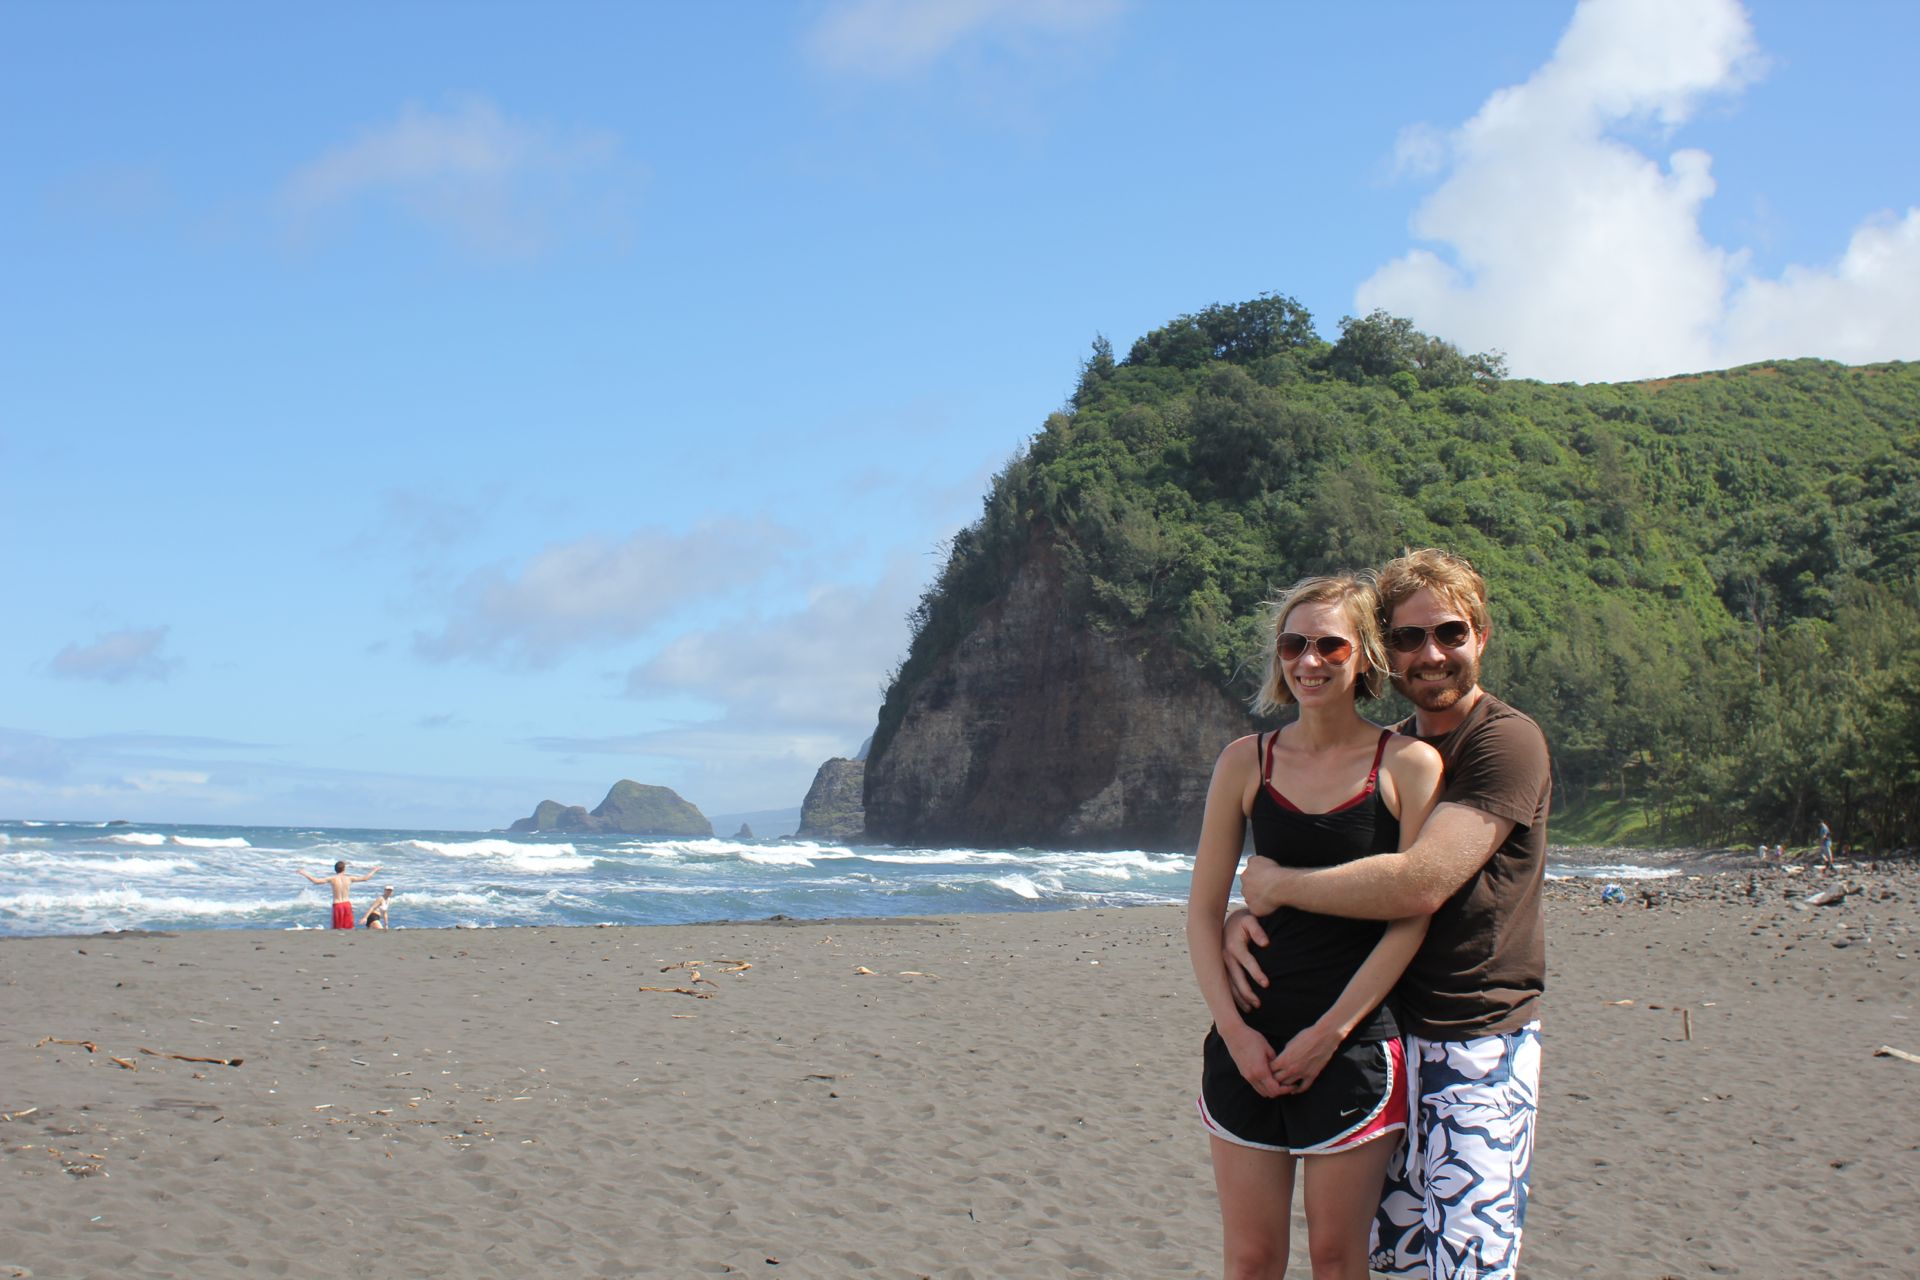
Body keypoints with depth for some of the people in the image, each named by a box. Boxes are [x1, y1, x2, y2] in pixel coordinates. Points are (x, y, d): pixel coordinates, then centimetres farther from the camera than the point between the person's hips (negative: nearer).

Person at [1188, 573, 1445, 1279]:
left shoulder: (1409, 764, -3)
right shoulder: (1246, 761, 4)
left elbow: (1411, 916, -7)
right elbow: (1203, 911, 5)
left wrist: (1329, 1033, -11)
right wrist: (1234, 1028, -6)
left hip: (1355, 1045, -2)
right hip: (1248, 1038, 2)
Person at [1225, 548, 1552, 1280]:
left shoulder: (1507, 741, -12)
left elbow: (1418, 884, -24)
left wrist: (1279, 884, -12)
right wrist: (1246, 918, -5)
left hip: (1478, 1050, -7)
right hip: (1387, 1039, 7)